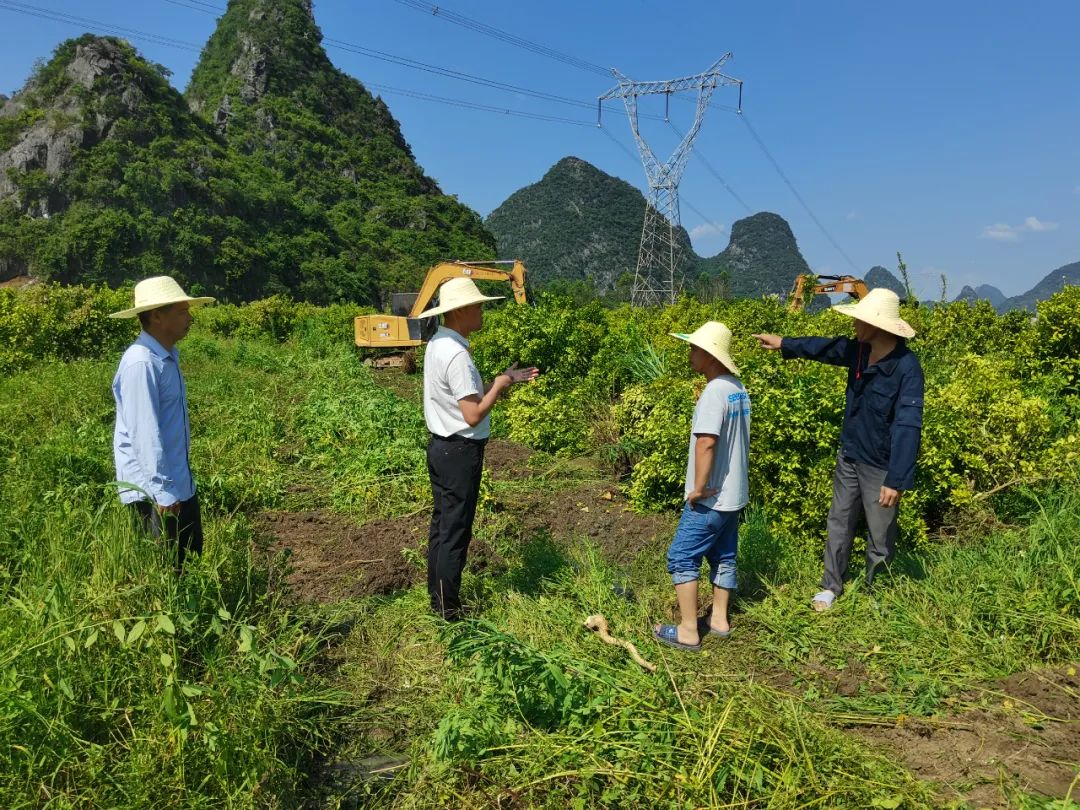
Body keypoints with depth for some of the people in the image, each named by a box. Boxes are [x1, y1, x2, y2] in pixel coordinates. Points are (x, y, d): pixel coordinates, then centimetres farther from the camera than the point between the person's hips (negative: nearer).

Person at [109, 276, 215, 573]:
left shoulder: (168, 356, 9)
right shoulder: (141, 363, -21)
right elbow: (144, 433, -24)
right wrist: (162, 492, -23)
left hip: (180, 483, 9)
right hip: (153, 492, -9)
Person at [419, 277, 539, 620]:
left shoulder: (437, 344, 7)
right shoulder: (456, 355, -23)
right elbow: (473, 415, -25)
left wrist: (505, 379, 8)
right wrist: (499, 385, -12)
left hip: (441, 446, 10)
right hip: (461, 451, -10)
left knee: (441, 524, 17)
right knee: (455, 532, 1)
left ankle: (437, 598, 30)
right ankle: (449, 611, 13)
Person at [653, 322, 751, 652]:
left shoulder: (714, 392, -22)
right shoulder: (738, 388, 7)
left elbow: (706, 442, -29)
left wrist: (698, 486, -20)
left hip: (710, 498, -9)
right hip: (732, 493, 9)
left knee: (682, 559, 1)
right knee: (723, 557, 18)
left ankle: (688, 631, 8)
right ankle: (719, 619, 30)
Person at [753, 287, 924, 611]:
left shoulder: (907, 367, -25)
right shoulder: (858, 351, -4)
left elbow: (908, 426, -28)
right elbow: (825, 347, 17)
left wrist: (897, 480, -31)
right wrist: (784, 343, 27)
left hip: (880, 467, -6)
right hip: (849, 457, 7)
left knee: (880, 536, 10)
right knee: (839, 524, 16)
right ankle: (831, 586, 32)